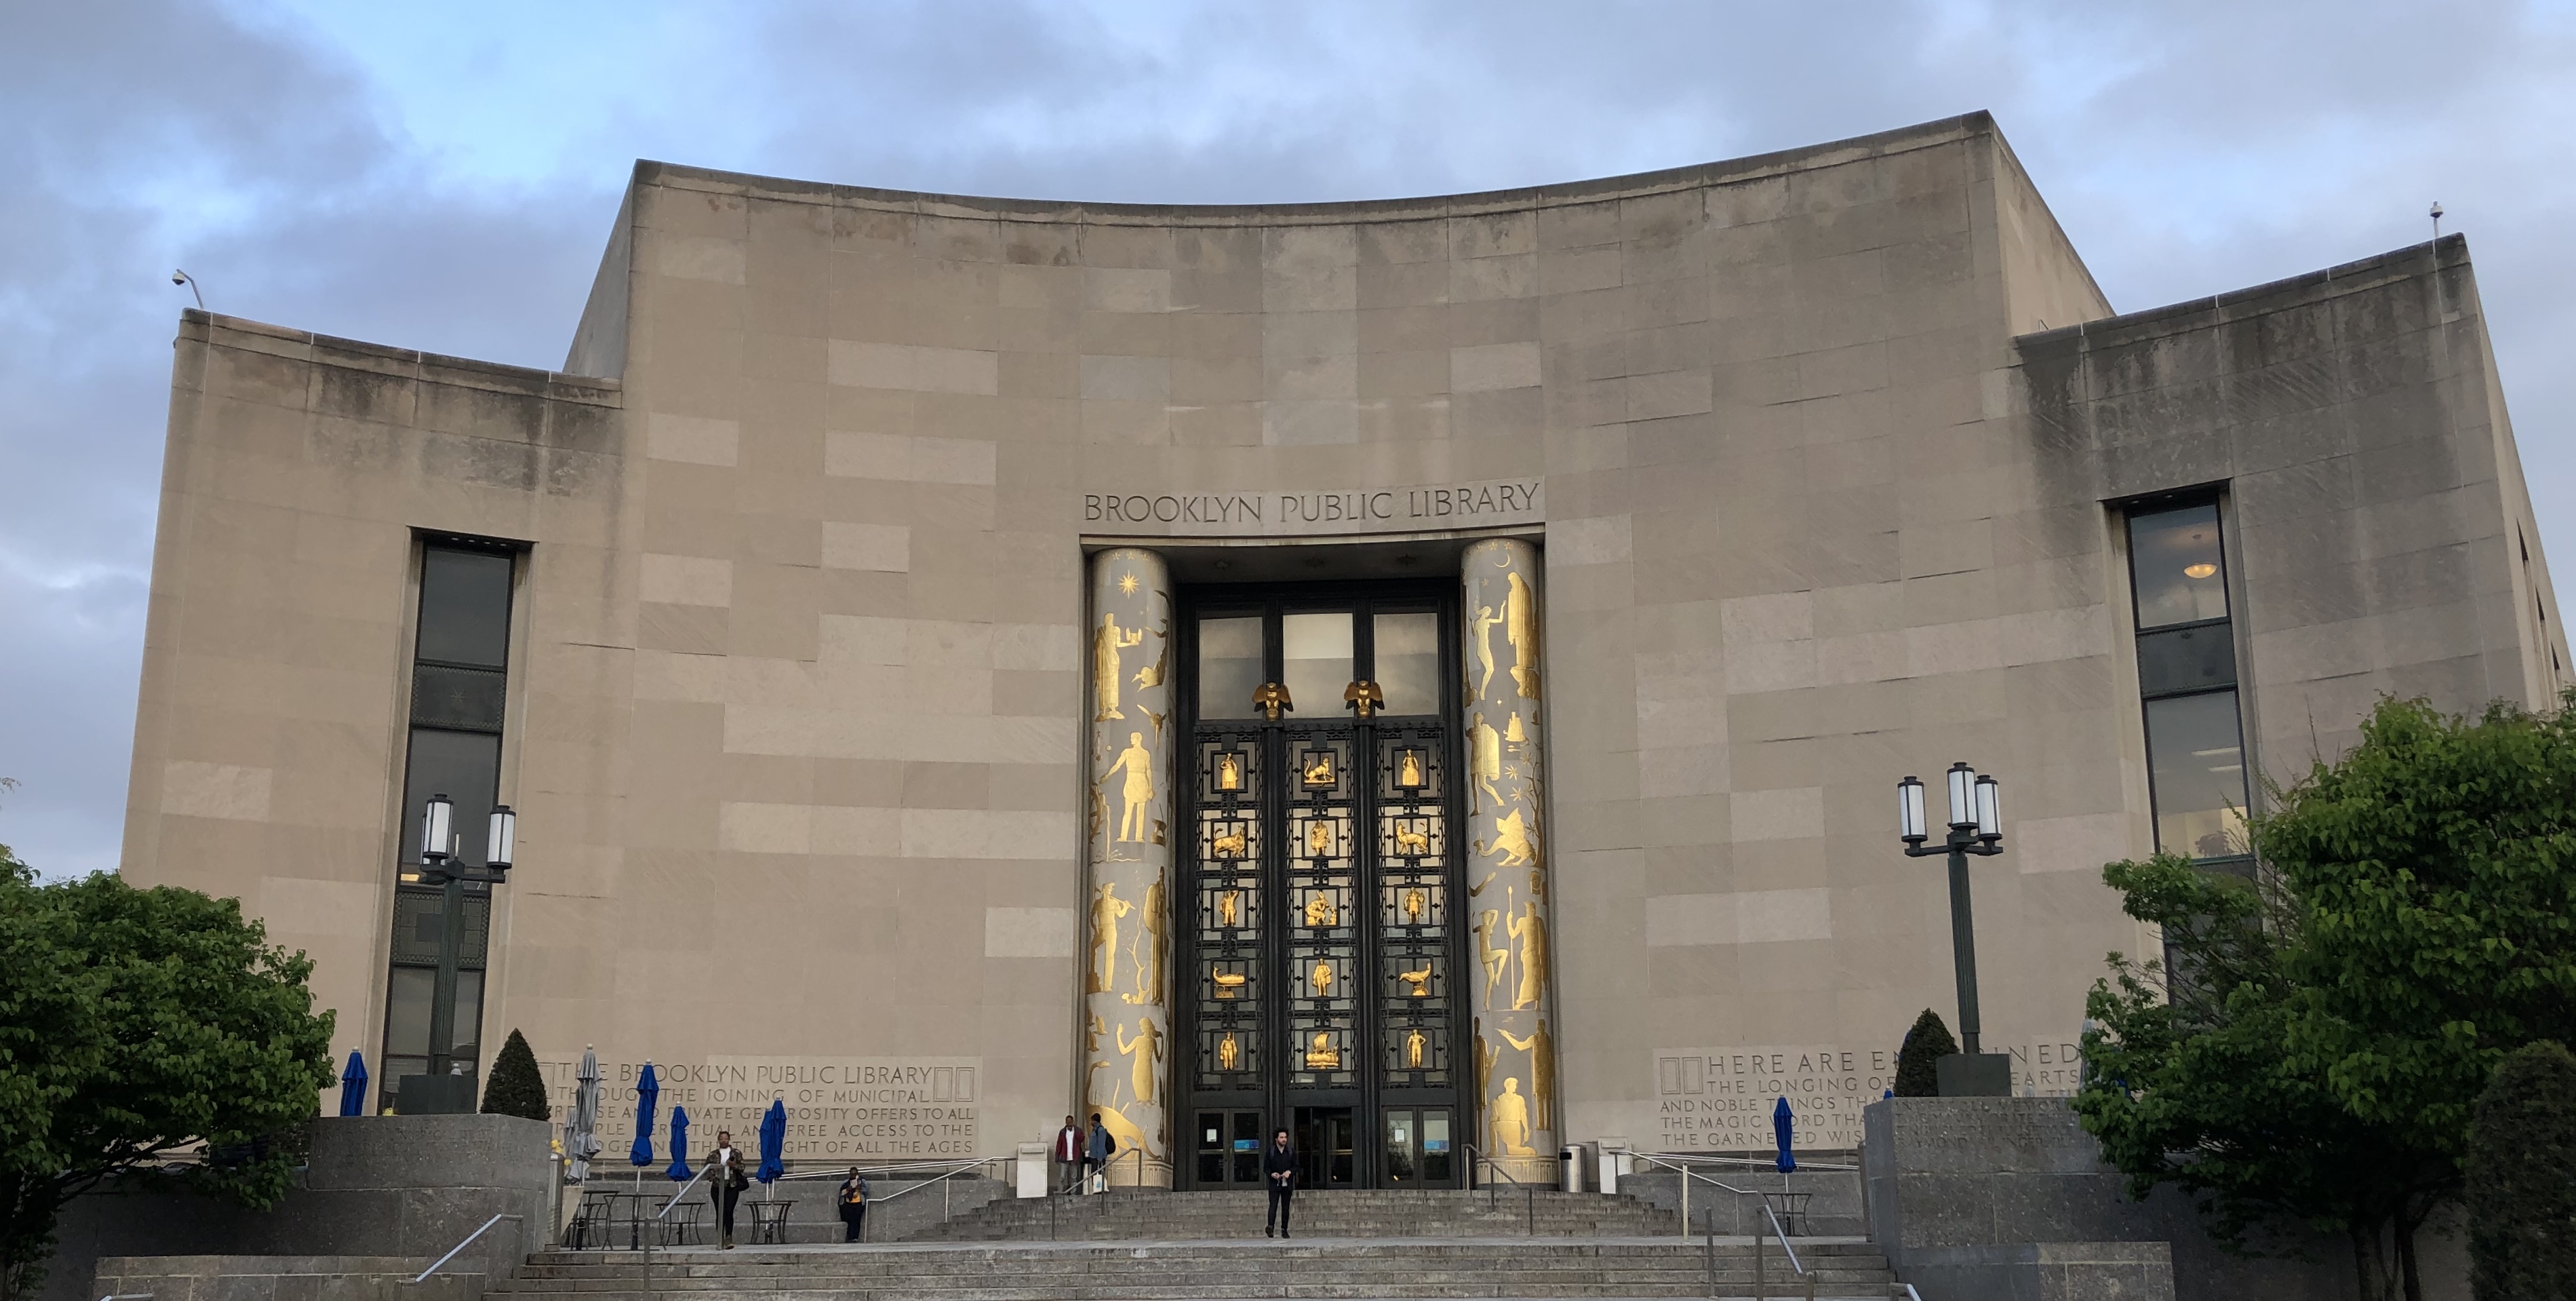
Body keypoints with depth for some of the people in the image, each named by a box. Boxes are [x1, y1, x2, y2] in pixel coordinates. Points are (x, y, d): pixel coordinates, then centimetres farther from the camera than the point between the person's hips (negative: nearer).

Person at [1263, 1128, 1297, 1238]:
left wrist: (1289, 1172, -12)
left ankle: (1284, 1230, 11)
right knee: (1273, 1205, -16)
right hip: (1275, 1183, -2)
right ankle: (1270, 1227, -26)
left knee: (1285, 1207, 5)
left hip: (1287, 1184, 2)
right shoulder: (1270, 1152, 2)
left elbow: (1296, 1166, 8)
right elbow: (1266, 1168, 4)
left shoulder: (1291, 1152, 7)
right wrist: (1272, 1174, -16)